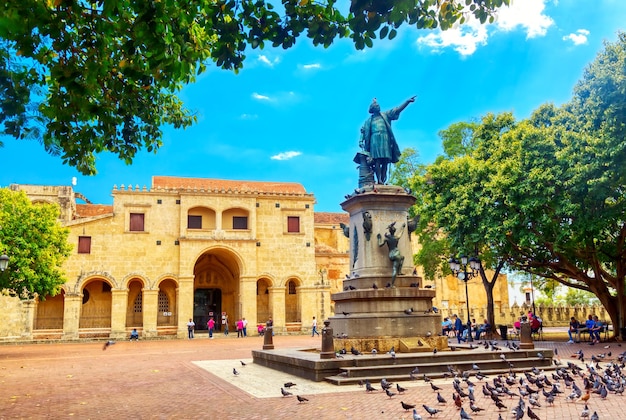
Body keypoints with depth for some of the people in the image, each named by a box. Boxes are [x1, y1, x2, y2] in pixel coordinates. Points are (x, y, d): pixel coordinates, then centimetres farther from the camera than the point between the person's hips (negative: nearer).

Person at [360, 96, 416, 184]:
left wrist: (408, 101, 1)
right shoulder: (369, 120, 20)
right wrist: (361, 141, 2)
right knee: (377, 160, -16)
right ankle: (379, 180, -25)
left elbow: (398, 110, 11)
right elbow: (363, 131, 18)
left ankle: (383, 180, -10)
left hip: (385, 140, 2)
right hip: (375, 140, -2)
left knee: (385, 161, -7)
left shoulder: (385, 115, 20)